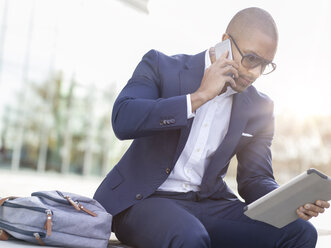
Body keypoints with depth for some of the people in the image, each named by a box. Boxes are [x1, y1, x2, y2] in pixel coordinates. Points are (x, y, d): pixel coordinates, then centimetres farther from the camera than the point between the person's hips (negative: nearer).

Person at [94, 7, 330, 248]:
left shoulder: (259, 108, 9)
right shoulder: (161, 66, -3)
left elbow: (254, 177, 11)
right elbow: (123, 121, -20)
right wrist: (200, 96, -20)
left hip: (210, 204, 5)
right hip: (145, 199, -5)